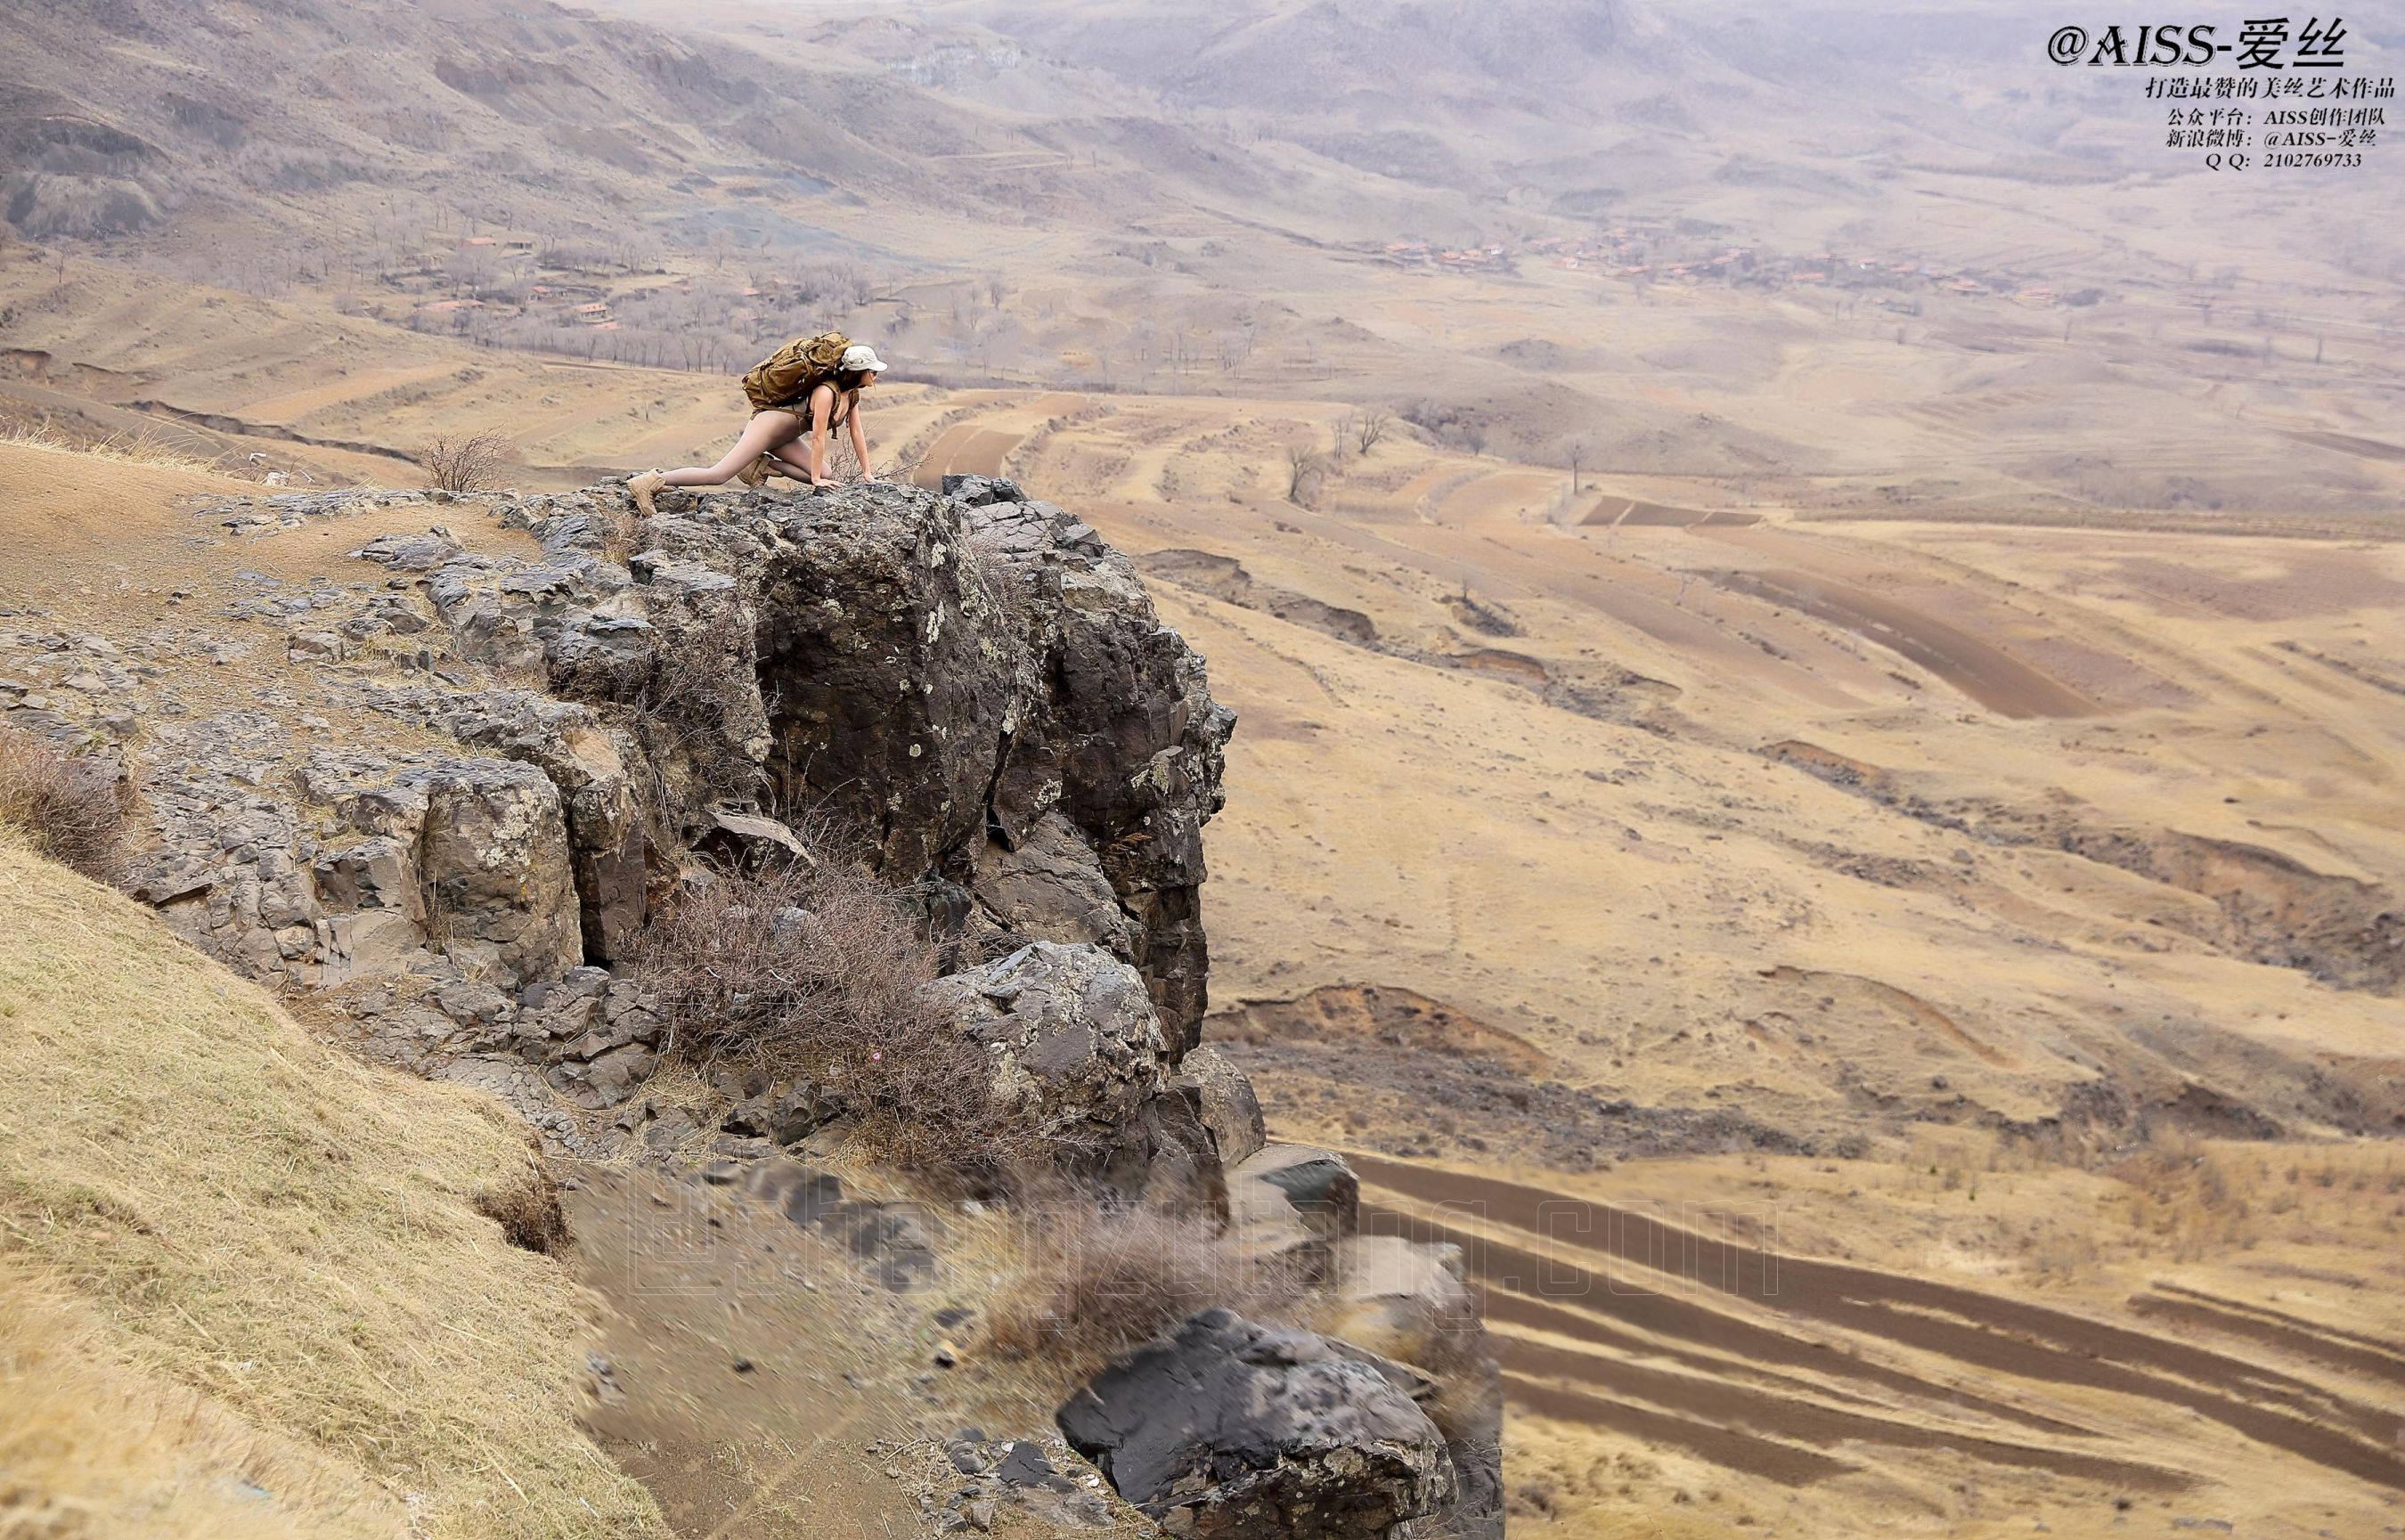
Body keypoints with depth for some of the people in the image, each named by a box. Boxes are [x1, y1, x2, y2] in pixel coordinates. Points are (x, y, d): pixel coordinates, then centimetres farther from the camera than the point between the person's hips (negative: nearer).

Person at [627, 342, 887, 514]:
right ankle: (649, 483, -22)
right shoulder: (826, 392, -24)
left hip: (783, 439, 9)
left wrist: (866, 471, 10)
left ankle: (763, 465, 4)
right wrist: (816, 480, -17)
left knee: (823, 473, -2)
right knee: (719, 475, -20)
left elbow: (857, 432, 10)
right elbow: (818, 438, -22)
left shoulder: (852, 393, 3)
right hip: (769, 422, -9)